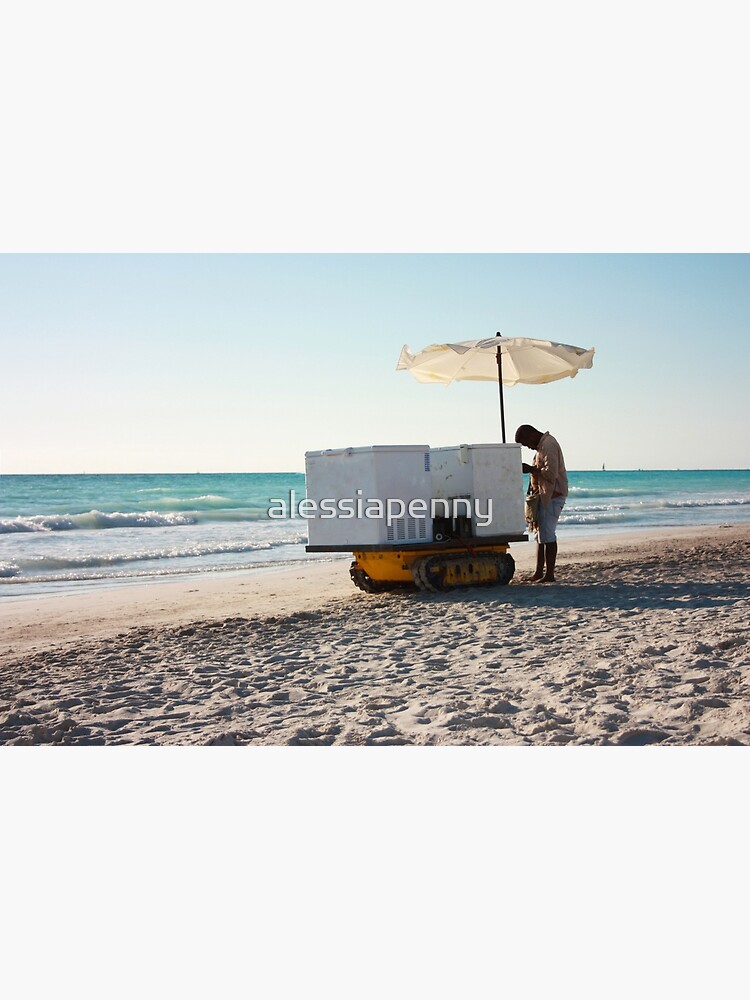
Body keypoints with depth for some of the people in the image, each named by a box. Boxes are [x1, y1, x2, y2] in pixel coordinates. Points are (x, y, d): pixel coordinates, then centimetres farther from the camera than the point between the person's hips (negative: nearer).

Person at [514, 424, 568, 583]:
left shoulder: (548, 445, -15)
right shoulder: (542, 445, 18)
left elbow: (551, 473, -24)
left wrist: (530, 469, -17)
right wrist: (531, 469, 7)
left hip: (552, 497, -11)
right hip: (545, 497, 11)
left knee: (547, 535, -9)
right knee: (541, 535, 12)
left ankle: (549, 574, -5)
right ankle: (539, 573, 16)